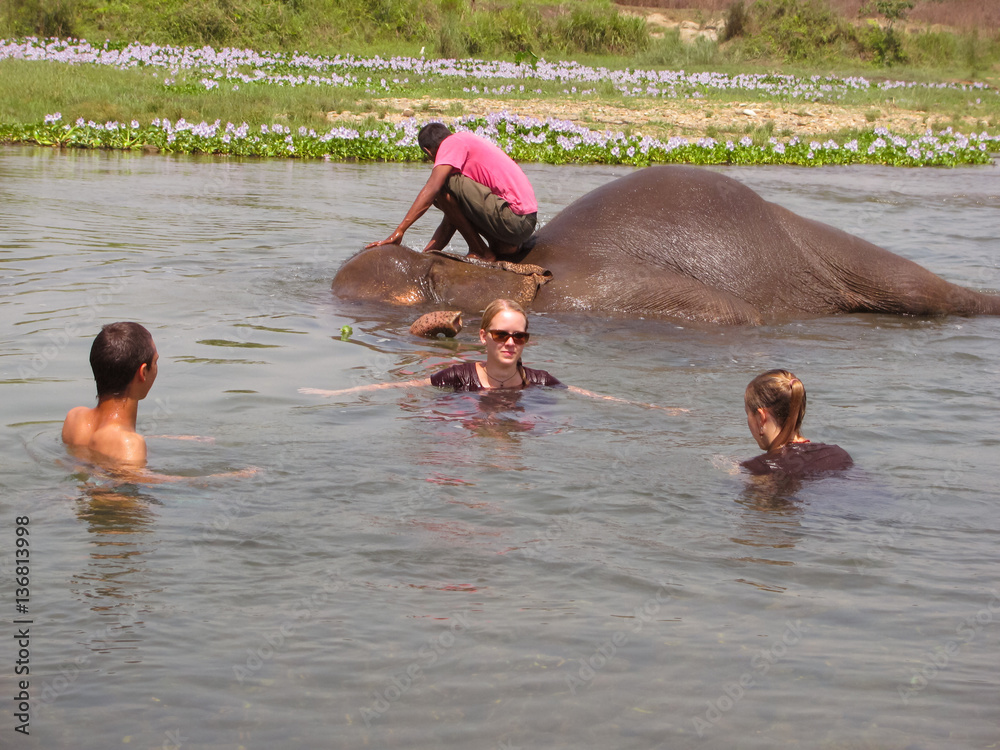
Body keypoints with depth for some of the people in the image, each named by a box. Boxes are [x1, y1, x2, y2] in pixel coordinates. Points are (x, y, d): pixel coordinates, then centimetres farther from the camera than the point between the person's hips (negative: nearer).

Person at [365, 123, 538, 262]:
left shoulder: (453, 142, -2)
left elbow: (431, 189, -18)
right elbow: (449, 222, 23)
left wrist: (399, 231, -21)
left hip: (514, 218, -10)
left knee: (443, 186, -13)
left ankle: (480, 252, -5)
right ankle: (502, 245, 9)